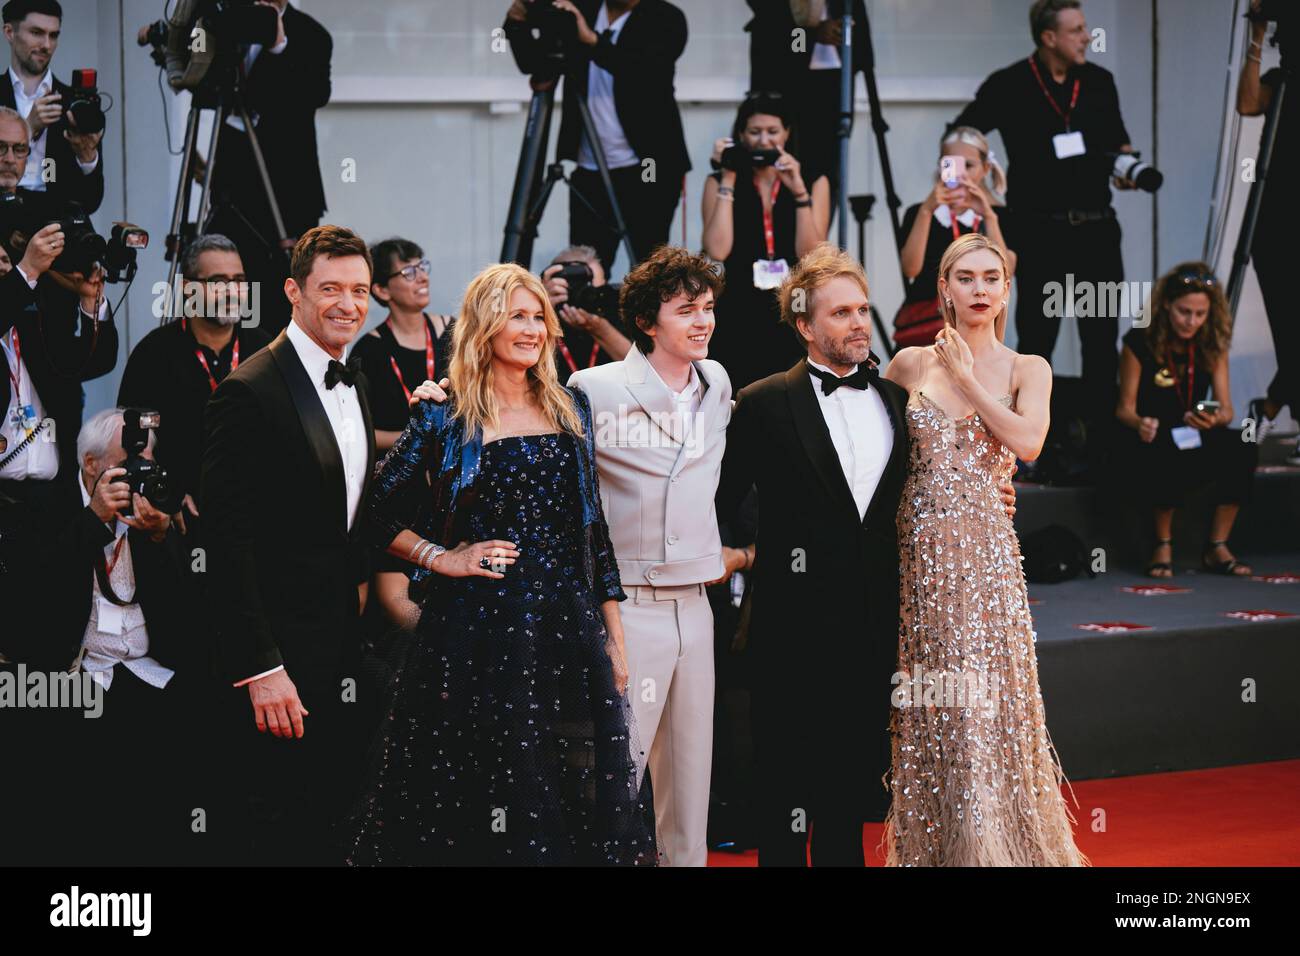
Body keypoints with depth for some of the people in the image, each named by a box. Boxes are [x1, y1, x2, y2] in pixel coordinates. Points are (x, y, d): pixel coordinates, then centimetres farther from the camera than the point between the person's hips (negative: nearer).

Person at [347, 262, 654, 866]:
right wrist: (443, 559, -9)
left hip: (569, 623, 4)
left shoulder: (569, 409, 11)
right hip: (478, 625, -4)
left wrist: (614, 635, 9)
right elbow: (380, 512, 1)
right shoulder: (446, 418, -1)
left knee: (579, 798, 3)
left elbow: (593, 526, 12)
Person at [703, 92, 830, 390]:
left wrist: (799, 192, -11)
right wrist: (728, 182, -6)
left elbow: (810, 255, -4)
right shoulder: (718, 183, 6)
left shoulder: (813, 182, 8)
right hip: (739, 314, 0)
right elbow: (718, 250, -10)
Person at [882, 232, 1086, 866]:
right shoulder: (911, 364, 8)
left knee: (983, 707, -3)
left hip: (983, 550, -2)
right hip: (916, 549, 2)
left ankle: (994, 845, 7)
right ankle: (930, 848, 16)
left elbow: (1028, 442, -14)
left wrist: (965, 379, -9)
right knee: (923, 716, 5)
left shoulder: (1027, 370, 4)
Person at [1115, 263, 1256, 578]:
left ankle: (1217, 547, -16)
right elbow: (1125, 408, -6)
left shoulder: (1213, 344, 0)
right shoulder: (1140, 342, -10)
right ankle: (1163, 546, -15)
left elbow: (1226, 408, -3)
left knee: (1243, 448, -28)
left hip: (1196, 437, 4)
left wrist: (1216, 419, -28)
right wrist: (1139, 423, -30)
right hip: (1148, 442, -4)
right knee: (1171, 460, -39)